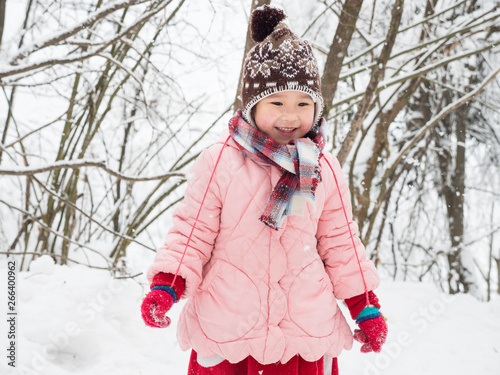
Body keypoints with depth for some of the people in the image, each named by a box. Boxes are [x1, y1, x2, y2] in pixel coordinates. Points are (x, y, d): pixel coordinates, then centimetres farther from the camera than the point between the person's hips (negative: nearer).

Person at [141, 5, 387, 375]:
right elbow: (193, 230, -1)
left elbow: (340, 241, 10)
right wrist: (166, 285, -13)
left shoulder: (324, 169, 2)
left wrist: (366, 306, 10)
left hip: (307, 330, 2)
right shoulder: (219, 162, -7)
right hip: (224, 330, -1)